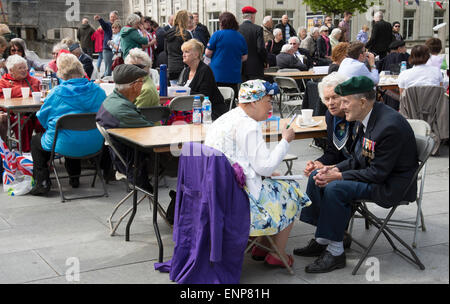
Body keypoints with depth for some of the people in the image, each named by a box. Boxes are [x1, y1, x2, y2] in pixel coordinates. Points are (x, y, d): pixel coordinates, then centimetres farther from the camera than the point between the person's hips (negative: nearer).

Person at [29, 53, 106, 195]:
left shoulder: (57, 92, -12)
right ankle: (74, 177, 41)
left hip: (65, 146, -4)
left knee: (36, 140, 24)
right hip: (94, 145, 5)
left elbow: (42, 117, -2)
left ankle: (42, 182, 16)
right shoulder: (98, 90, -3)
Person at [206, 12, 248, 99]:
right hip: (234, 75, 4)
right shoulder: (240, 37, 7)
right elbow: (244, 57, 12)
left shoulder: (217, 34, -6)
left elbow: (207, 53, -4)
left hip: (218, 75, -4)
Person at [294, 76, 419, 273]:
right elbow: (357, 159, 11)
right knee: (317, 177, 2)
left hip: (391, 185, -10)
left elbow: (378, 173, -25)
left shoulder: (390, 125, -27)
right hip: (373, 173, 10)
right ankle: (322, 240, 8)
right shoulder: (364, 118, 2)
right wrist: (335, 169, -7)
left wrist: (339, 177, -21)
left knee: (335, 188, -27)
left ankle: (335, 252, -15)